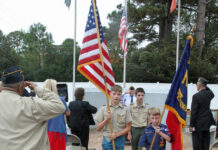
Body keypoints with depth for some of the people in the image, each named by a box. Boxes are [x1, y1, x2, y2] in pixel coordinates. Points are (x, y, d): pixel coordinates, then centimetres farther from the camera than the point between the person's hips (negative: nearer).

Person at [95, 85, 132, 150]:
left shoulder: (125, 110, -2)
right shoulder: (103, 109, -1)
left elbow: (128, 128, 0)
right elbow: (98, 128, -1)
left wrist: (117, 134, -13)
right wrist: (107, 119, -15)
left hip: (119, 140, 0)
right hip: (107, 140, 0)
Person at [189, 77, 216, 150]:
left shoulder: (196, 96, -18)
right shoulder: (209, 94, 0)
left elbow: (193, 112, -17)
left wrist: (191, 125, -10)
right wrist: (205, 86, 14)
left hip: (198, 124, -6)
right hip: (207, 123, 6)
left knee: (197, 143, 1)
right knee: (206, 142, 13)